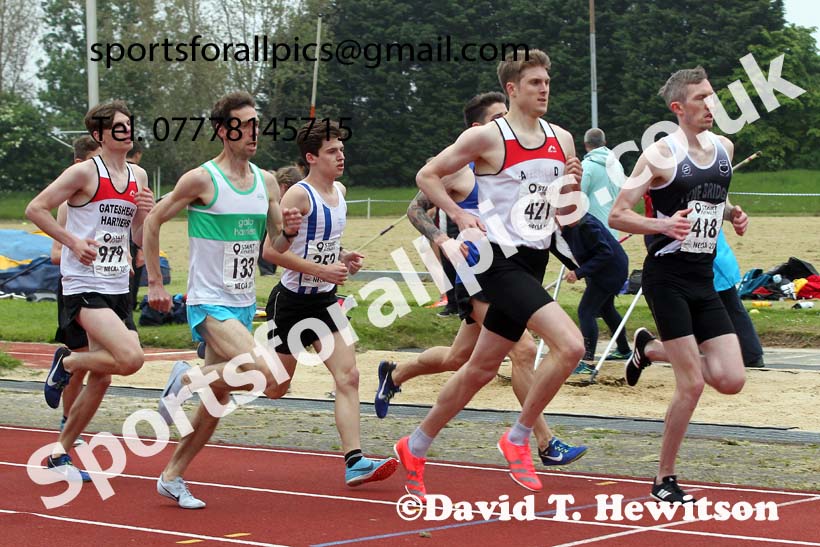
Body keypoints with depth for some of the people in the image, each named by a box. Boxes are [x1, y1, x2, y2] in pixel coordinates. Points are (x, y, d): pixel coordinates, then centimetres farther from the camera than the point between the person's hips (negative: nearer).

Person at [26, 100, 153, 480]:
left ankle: (60, 453, 20)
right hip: (84, 288, -7)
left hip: (118, 289, 7)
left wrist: (147, 214, -1)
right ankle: (66, 363, 3)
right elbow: (35, 209, -8)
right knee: (130, 358, -24)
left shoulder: (138, 177, 12)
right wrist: (73, 241, -15)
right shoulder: (85, 172, -8)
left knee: (101, 378, 7)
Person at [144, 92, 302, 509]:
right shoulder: (202, 179, -11)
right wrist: (155, 283, -5)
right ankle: (186, 380, -1)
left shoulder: (266, 182, 8)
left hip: (244, 303, 7)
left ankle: (172, 477, 22)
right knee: (264, 377, -24)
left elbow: (277, 247, 11)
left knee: (218, 402, 9)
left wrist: (286, 230, -12)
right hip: (209, 303, -7)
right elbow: (153, 221, -3)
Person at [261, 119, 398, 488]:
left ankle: (354, 461, -14)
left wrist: (343, 258, 6)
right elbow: (271, 251, -22)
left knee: (348, 377, -9)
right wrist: (321, 270, -25)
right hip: (292, 301, -7)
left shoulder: (339, 192, 9)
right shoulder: (299, 195, -16)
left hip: (324, 302, 7)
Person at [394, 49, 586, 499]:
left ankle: (414, 449, 28)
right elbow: (426, 176, -1)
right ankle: (518, 438, -6)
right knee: (570, 344, -22)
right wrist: (460, 216, -12)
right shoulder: (487, 137, -8)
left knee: (482, 368, 13)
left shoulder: (561, 140, 10)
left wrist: (573, 187, -4)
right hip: (499, 259, -7)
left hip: (533, 261, 7)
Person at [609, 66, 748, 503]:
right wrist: (663, 225, -27)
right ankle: (664, 480, 5)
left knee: (731, 380, -2)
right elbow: (617, 215, -11)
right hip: (667, 277, -7)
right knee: (692, 384, -11)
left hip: (704, 279, 7)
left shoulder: (724, 148, 9)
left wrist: (732, 215, 6)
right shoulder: (661, 155, -11)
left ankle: (650, 349, 24)